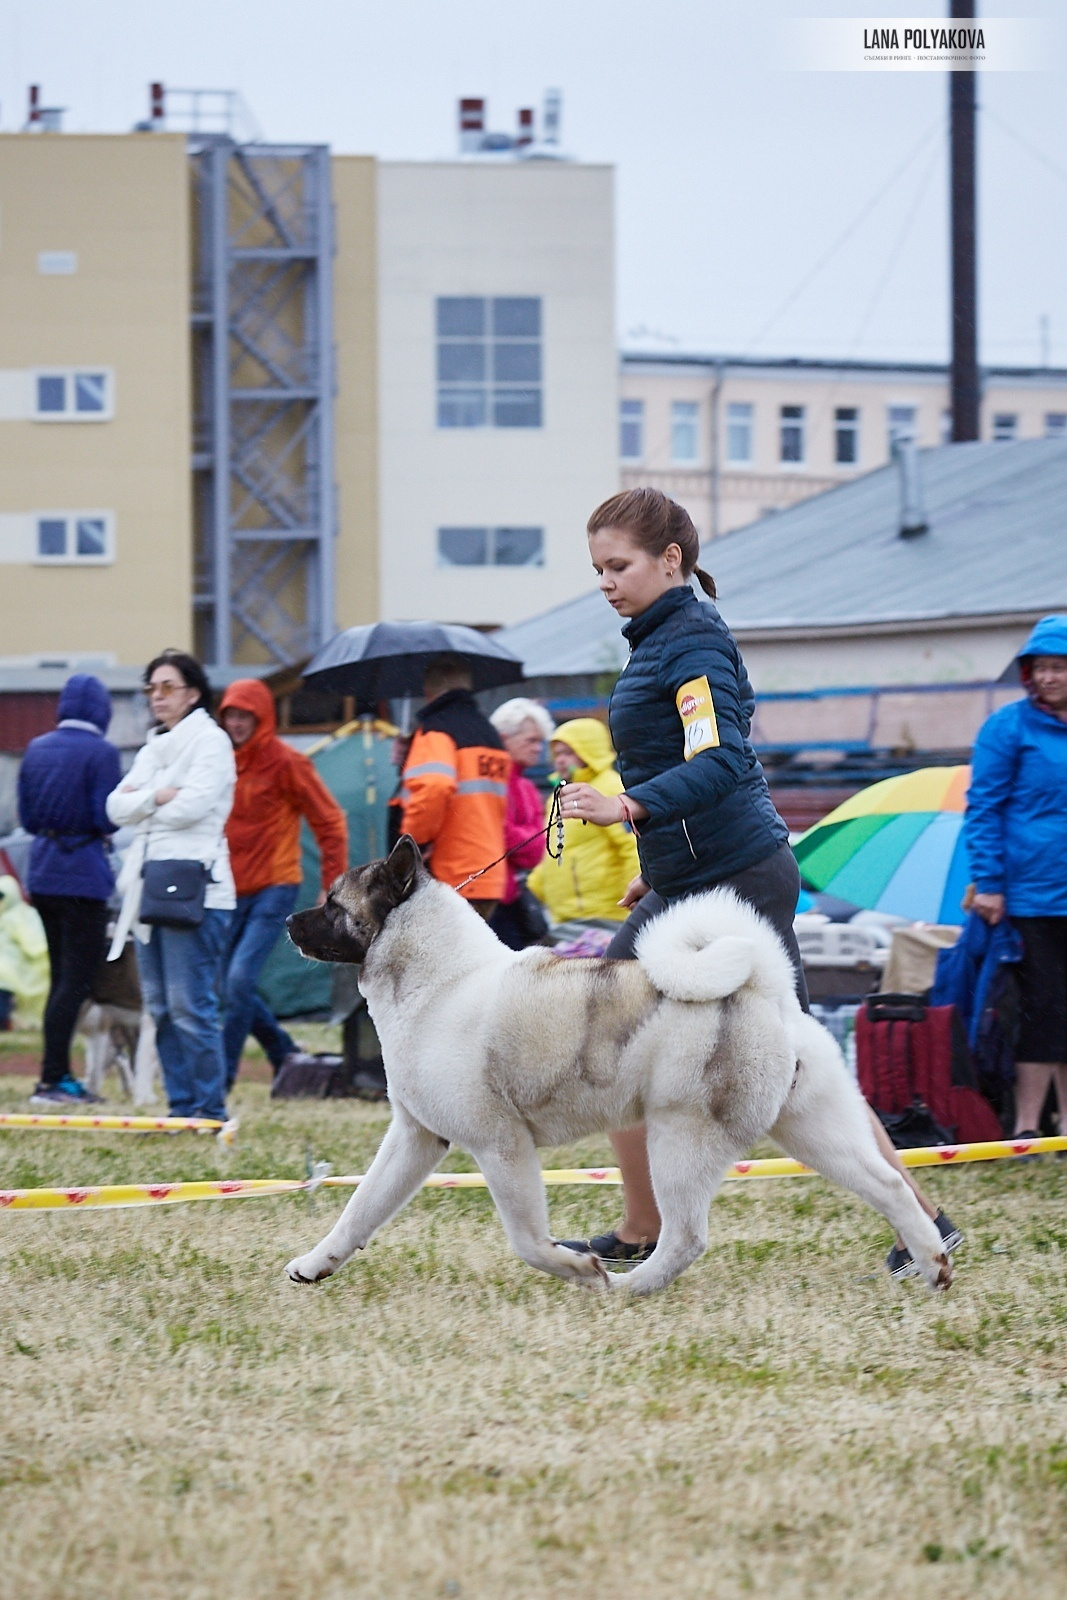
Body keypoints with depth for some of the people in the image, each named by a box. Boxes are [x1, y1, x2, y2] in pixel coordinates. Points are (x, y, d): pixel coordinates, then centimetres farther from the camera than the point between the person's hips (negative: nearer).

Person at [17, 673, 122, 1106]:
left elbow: (27, 818, 11)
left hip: (42, 873, 7)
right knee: (75, 981, -4)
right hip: (83, 874, -7)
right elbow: (108, 820, -15)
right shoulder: (100, 753, -12)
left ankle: (61, 1076, 19)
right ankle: (51, 1081, -9)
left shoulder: (36, 749, 8)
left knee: (62, 977, 16)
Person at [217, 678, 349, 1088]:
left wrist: (333, 884, -8)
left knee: (240, 979, -18)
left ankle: (220, 1078, -13)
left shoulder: (285, 762, -7)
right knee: (231, 988, 8)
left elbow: (329, 822, -4)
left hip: (274, 888, -6)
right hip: (233, 892, 6)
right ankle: (286, 1054, 28)